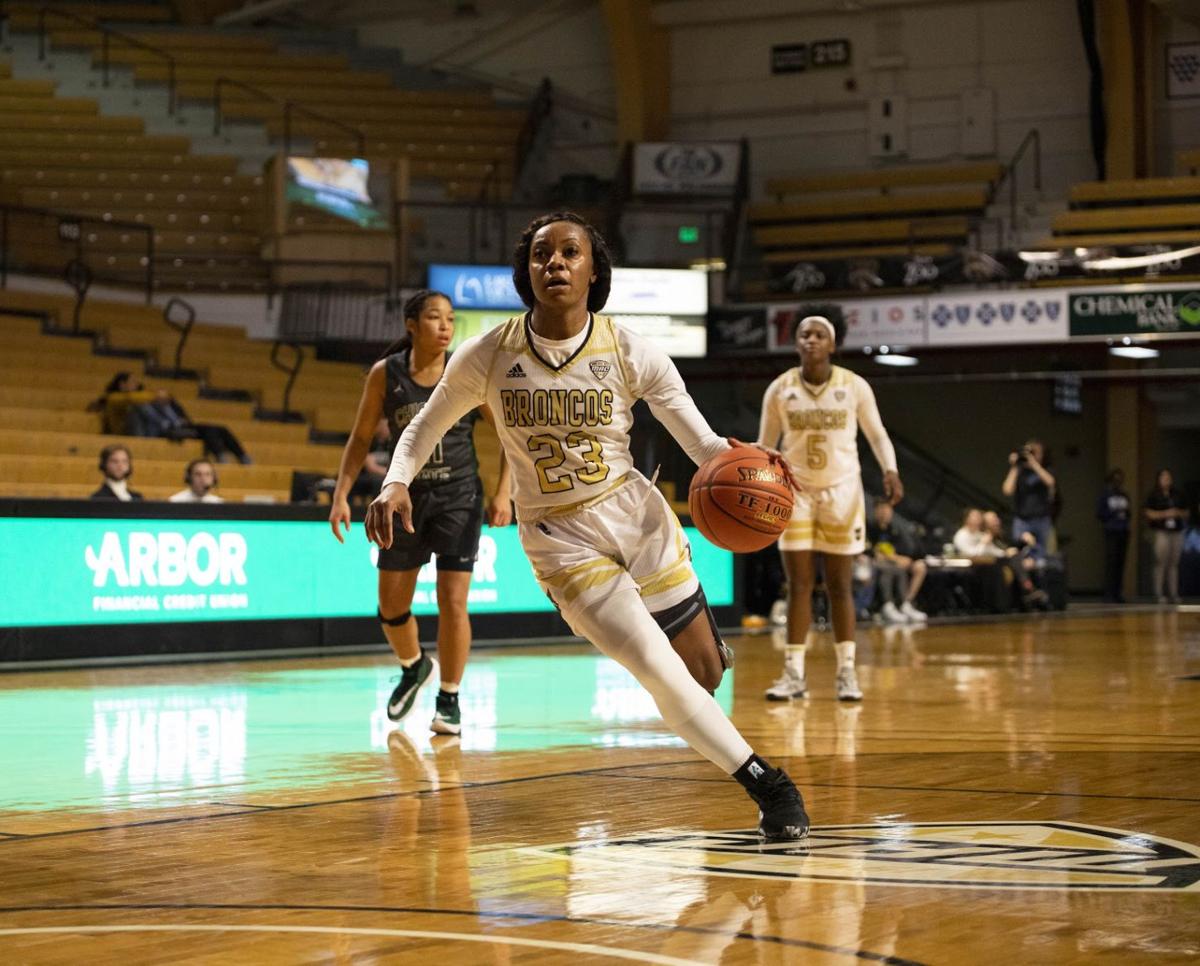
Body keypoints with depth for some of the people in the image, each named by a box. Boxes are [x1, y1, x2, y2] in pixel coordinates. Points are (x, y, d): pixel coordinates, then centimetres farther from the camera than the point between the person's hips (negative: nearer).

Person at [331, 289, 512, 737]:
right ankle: (414, 668, 40)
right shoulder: (385, 374, -6)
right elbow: (361, 438, 3)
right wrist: (341, 495, -5)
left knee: (452, 600, -10)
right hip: (406, 497, 2)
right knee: (391, 603, 9)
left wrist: (503, 492, -9)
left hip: (459, 496, -2)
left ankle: (449, 700, 5)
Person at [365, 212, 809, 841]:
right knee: (665, 675, -13)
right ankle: (763, 782, 5)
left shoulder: (631, 353, -11)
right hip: (559, 536, -2)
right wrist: (395, 484, -16)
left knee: (706, 672, 4)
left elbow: (703, 441, -11)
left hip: (634, 513, 2)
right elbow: (424, 430, 3)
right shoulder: (488, 356, -10)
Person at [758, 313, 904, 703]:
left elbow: (877, 435, 4)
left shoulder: (855, 386, -6)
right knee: (799, 585, -2)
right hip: (796, 491, 1)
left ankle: (847, 671, 8)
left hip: (841, 491, -1)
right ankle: (794, 673, 1)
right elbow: (765, 445, 5)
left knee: (840, 586, 2)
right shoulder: (779, 389, -3)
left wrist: (890, 470, -12)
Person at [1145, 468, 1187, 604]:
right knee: (1161, 563, -8)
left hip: (1177, 532, 5)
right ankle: (1160, 594, -6)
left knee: (1174, 564, 5)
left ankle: (1173, 593, 6)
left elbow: (1186, 513, 18)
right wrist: (1165, 514, -14)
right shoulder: (1154, 496, 1)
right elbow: (1149, 513, -5)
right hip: (1161, 532, -5)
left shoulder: (1178, 495, 15)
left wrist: (1178, 513, -3)